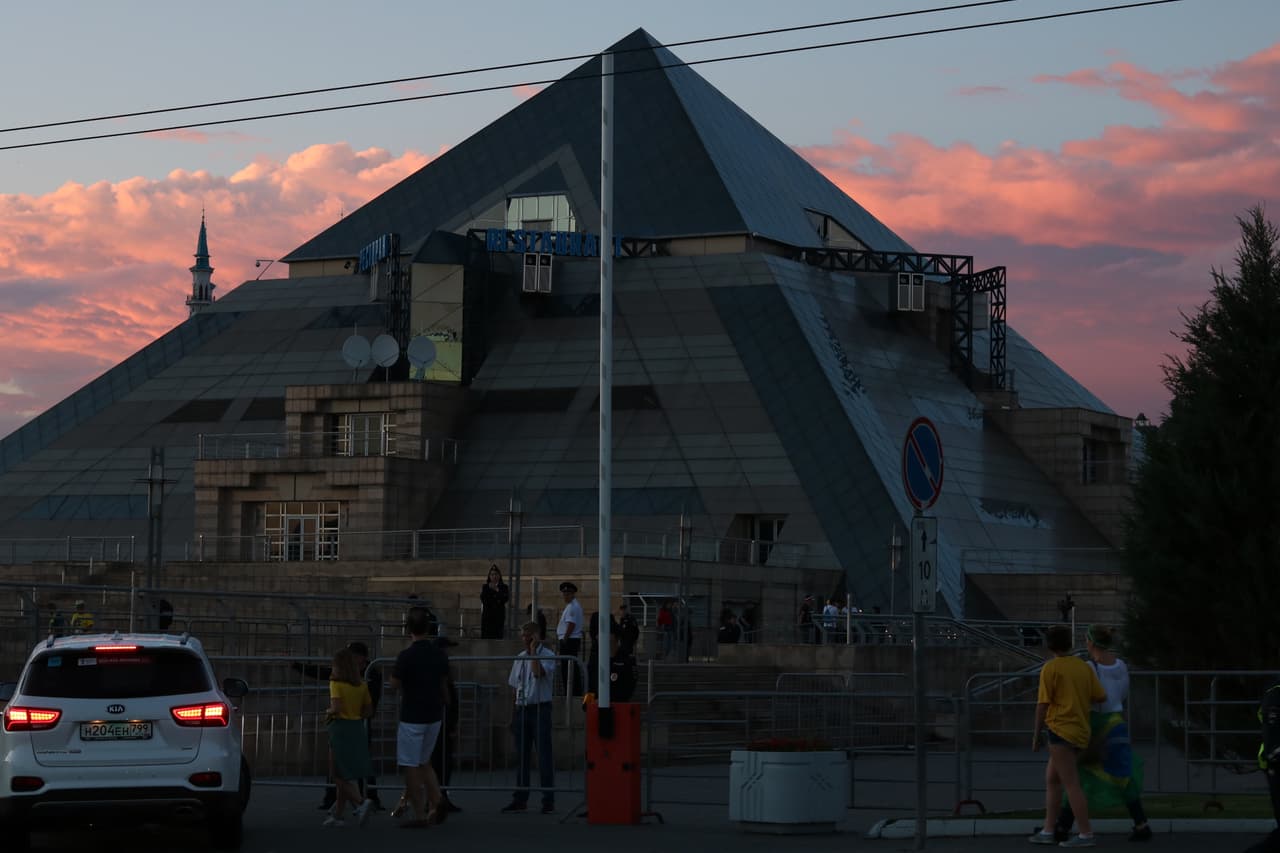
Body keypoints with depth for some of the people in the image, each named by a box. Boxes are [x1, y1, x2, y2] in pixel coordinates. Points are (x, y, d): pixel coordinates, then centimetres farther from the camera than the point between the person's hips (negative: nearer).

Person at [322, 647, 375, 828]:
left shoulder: (336, 683, -11)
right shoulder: (362, 685, 7)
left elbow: (337, 708, -22)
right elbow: (369, 711, 7)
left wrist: (328, 712, -3)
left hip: (340, 730, -6)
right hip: (357, 729, 6)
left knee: (340, 777, 1)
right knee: (344, 776, 14)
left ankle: (361, 801, -20)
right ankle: (337, 815, 17)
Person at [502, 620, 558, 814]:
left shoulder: (547, 655, -4)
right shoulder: (519, 658, 14)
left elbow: (538, 672, -24)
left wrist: (533, 650, -14)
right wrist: (514, 714, 13)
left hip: (540, 708, -6)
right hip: (521, 709, 6)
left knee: (544, 754, -7)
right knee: (521, 755, 8)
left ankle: (548, 800, -6)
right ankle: (520, 799, 13)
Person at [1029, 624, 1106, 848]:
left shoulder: (1050, 668, -8)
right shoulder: (1085, 667, 9)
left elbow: (1043, 704, -9)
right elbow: (1101, 697, 6)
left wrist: (1036, 734, -2)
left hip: (1060, 729, -7)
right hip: (1080, 731, 7)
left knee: (1071, 784, -6)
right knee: (1052, 779, 15)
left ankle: (1086, 834, -7)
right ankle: (1048, 831, 15)